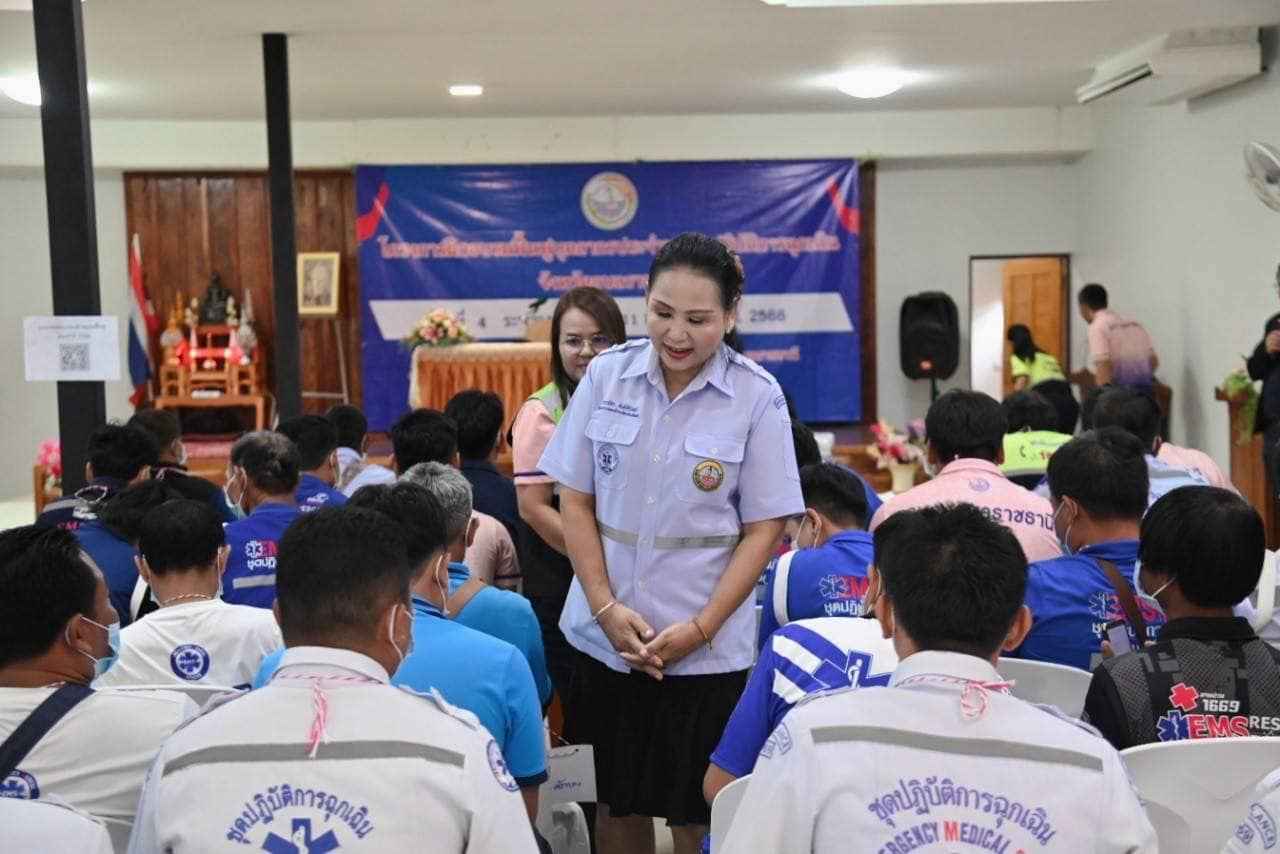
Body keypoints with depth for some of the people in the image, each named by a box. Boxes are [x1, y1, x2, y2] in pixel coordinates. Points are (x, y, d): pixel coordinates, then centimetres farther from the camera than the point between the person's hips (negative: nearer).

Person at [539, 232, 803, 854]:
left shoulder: (757, 397, -7)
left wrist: (699, 628, -12)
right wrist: (605, 606, -8)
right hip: (605, 637, 2)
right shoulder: (606, 374, 0)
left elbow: (764, 528, -5)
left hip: (706, 650, -2)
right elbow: (575, 500, 2)